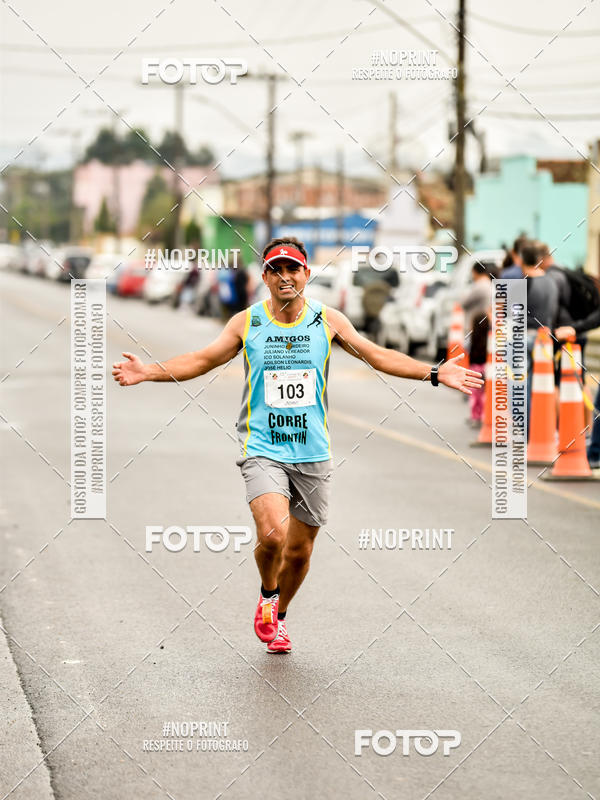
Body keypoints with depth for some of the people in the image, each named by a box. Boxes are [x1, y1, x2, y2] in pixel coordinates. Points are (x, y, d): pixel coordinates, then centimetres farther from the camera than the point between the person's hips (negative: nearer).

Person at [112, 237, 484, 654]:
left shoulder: (328, 321, 3)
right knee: (272, 534, -23)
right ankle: (267, 595, 9)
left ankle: (279, 617, 36)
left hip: (313, 452, 2)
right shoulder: (246, 322, 1)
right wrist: (146, 371, -6)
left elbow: (379, 356, 7)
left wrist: (435, 373, -1)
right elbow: (201, 360, 6)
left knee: (300, 550, 8)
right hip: (262, 450, -2)